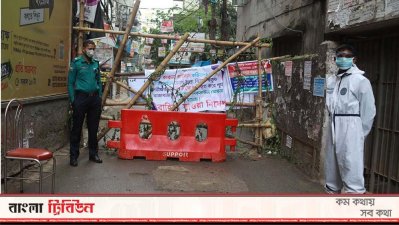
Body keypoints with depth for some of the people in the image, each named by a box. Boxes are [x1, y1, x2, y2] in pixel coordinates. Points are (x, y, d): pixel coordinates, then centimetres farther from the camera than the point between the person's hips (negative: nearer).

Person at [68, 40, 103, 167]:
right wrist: (73, 100, -9)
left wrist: (100, 97, 9)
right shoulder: (76, 63, -2)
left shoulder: (96, 63, 11)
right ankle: (73, 156, 10)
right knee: (76, 128, 1)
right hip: (81, 97, -5)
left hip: (94, 98, 5)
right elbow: (70, 82, -4)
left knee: (93, 128, 11)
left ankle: (93, 154, 22)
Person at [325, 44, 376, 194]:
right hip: (334, 126, 7)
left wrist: (360, 133, -1)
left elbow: (369, 110, -6)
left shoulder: (360, 80, -8)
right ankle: (332, 190, 31)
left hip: (350, 127, -7)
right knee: (332, 164, 16)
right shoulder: (332, 80, 10)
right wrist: (333, 123, 11)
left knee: (351, 166, -8)